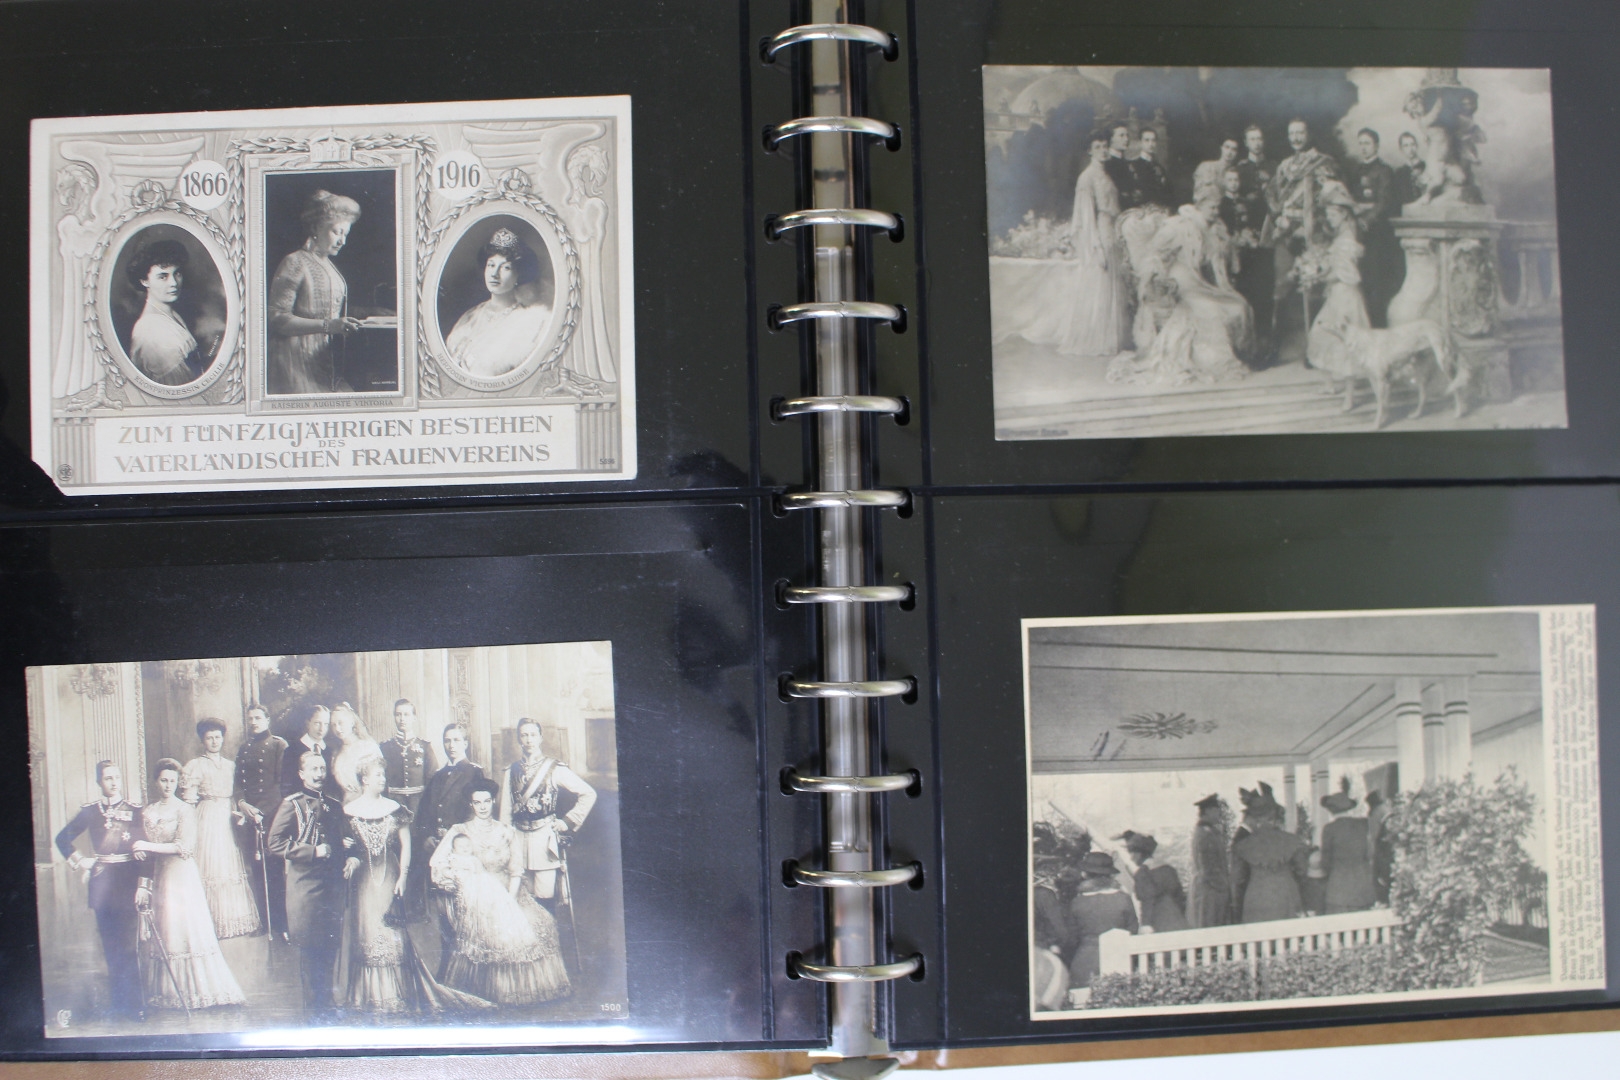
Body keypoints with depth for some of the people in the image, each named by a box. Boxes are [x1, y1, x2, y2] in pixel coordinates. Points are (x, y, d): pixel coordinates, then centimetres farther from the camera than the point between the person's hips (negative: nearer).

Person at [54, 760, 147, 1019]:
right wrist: (78, 860, 4)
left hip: (129, 880, -2)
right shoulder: (90, 811, 8)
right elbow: (63, 838, 18)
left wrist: (144, 884, -11)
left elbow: (145, 850, -2)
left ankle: (132, 1005, -2)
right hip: (102, 880, 2)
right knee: (110, 945, 7)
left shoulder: (135, 811, 3)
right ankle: (117, 1004, 15)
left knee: (127, 944, -6)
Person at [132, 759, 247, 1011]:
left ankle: (197, 988, 4)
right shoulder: (147, 812, 9)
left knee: (186, 930, -3)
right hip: (158, 876, 5)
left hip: (181, 876, -5)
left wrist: (150, 846, -19)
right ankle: (165, 990, 14)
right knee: (161, 932, 6)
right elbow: (145, 851, 15)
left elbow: (184, 846, -14)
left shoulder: (185, 810, -5)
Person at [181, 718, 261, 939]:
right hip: (207, 819, -4)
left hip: (228, 819, 4)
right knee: (211, 866, -6)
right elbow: (188, 799, -2)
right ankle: (214, 923, -1)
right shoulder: (195, 766, 1)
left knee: (232, 864, 4)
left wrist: (237, 812, 1)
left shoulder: (231, 765, 15)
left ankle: (237, 919, 9)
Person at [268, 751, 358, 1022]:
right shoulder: (292, 805, -3)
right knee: (310, 948, -2)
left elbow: (346, 840, 26)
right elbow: (276, 844, -12)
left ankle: (326, 1005, 21)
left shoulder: (334, 806, 15)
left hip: (333, 886, 5)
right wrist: (314, 852, -16)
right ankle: (313, 1010, 7)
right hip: (306, 885, -5)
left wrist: (352, 857, 5)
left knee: (329, 948, 10)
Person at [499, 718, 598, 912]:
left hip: (545, 837, -3)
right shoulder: (511, 772, 9)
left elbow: (588, 794, -1)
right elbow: (505, 812, 10)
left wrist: (568, 822, -2)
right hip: (518, 837, 3)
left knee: (544, 896, -7)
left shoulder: (555, 769, -1)